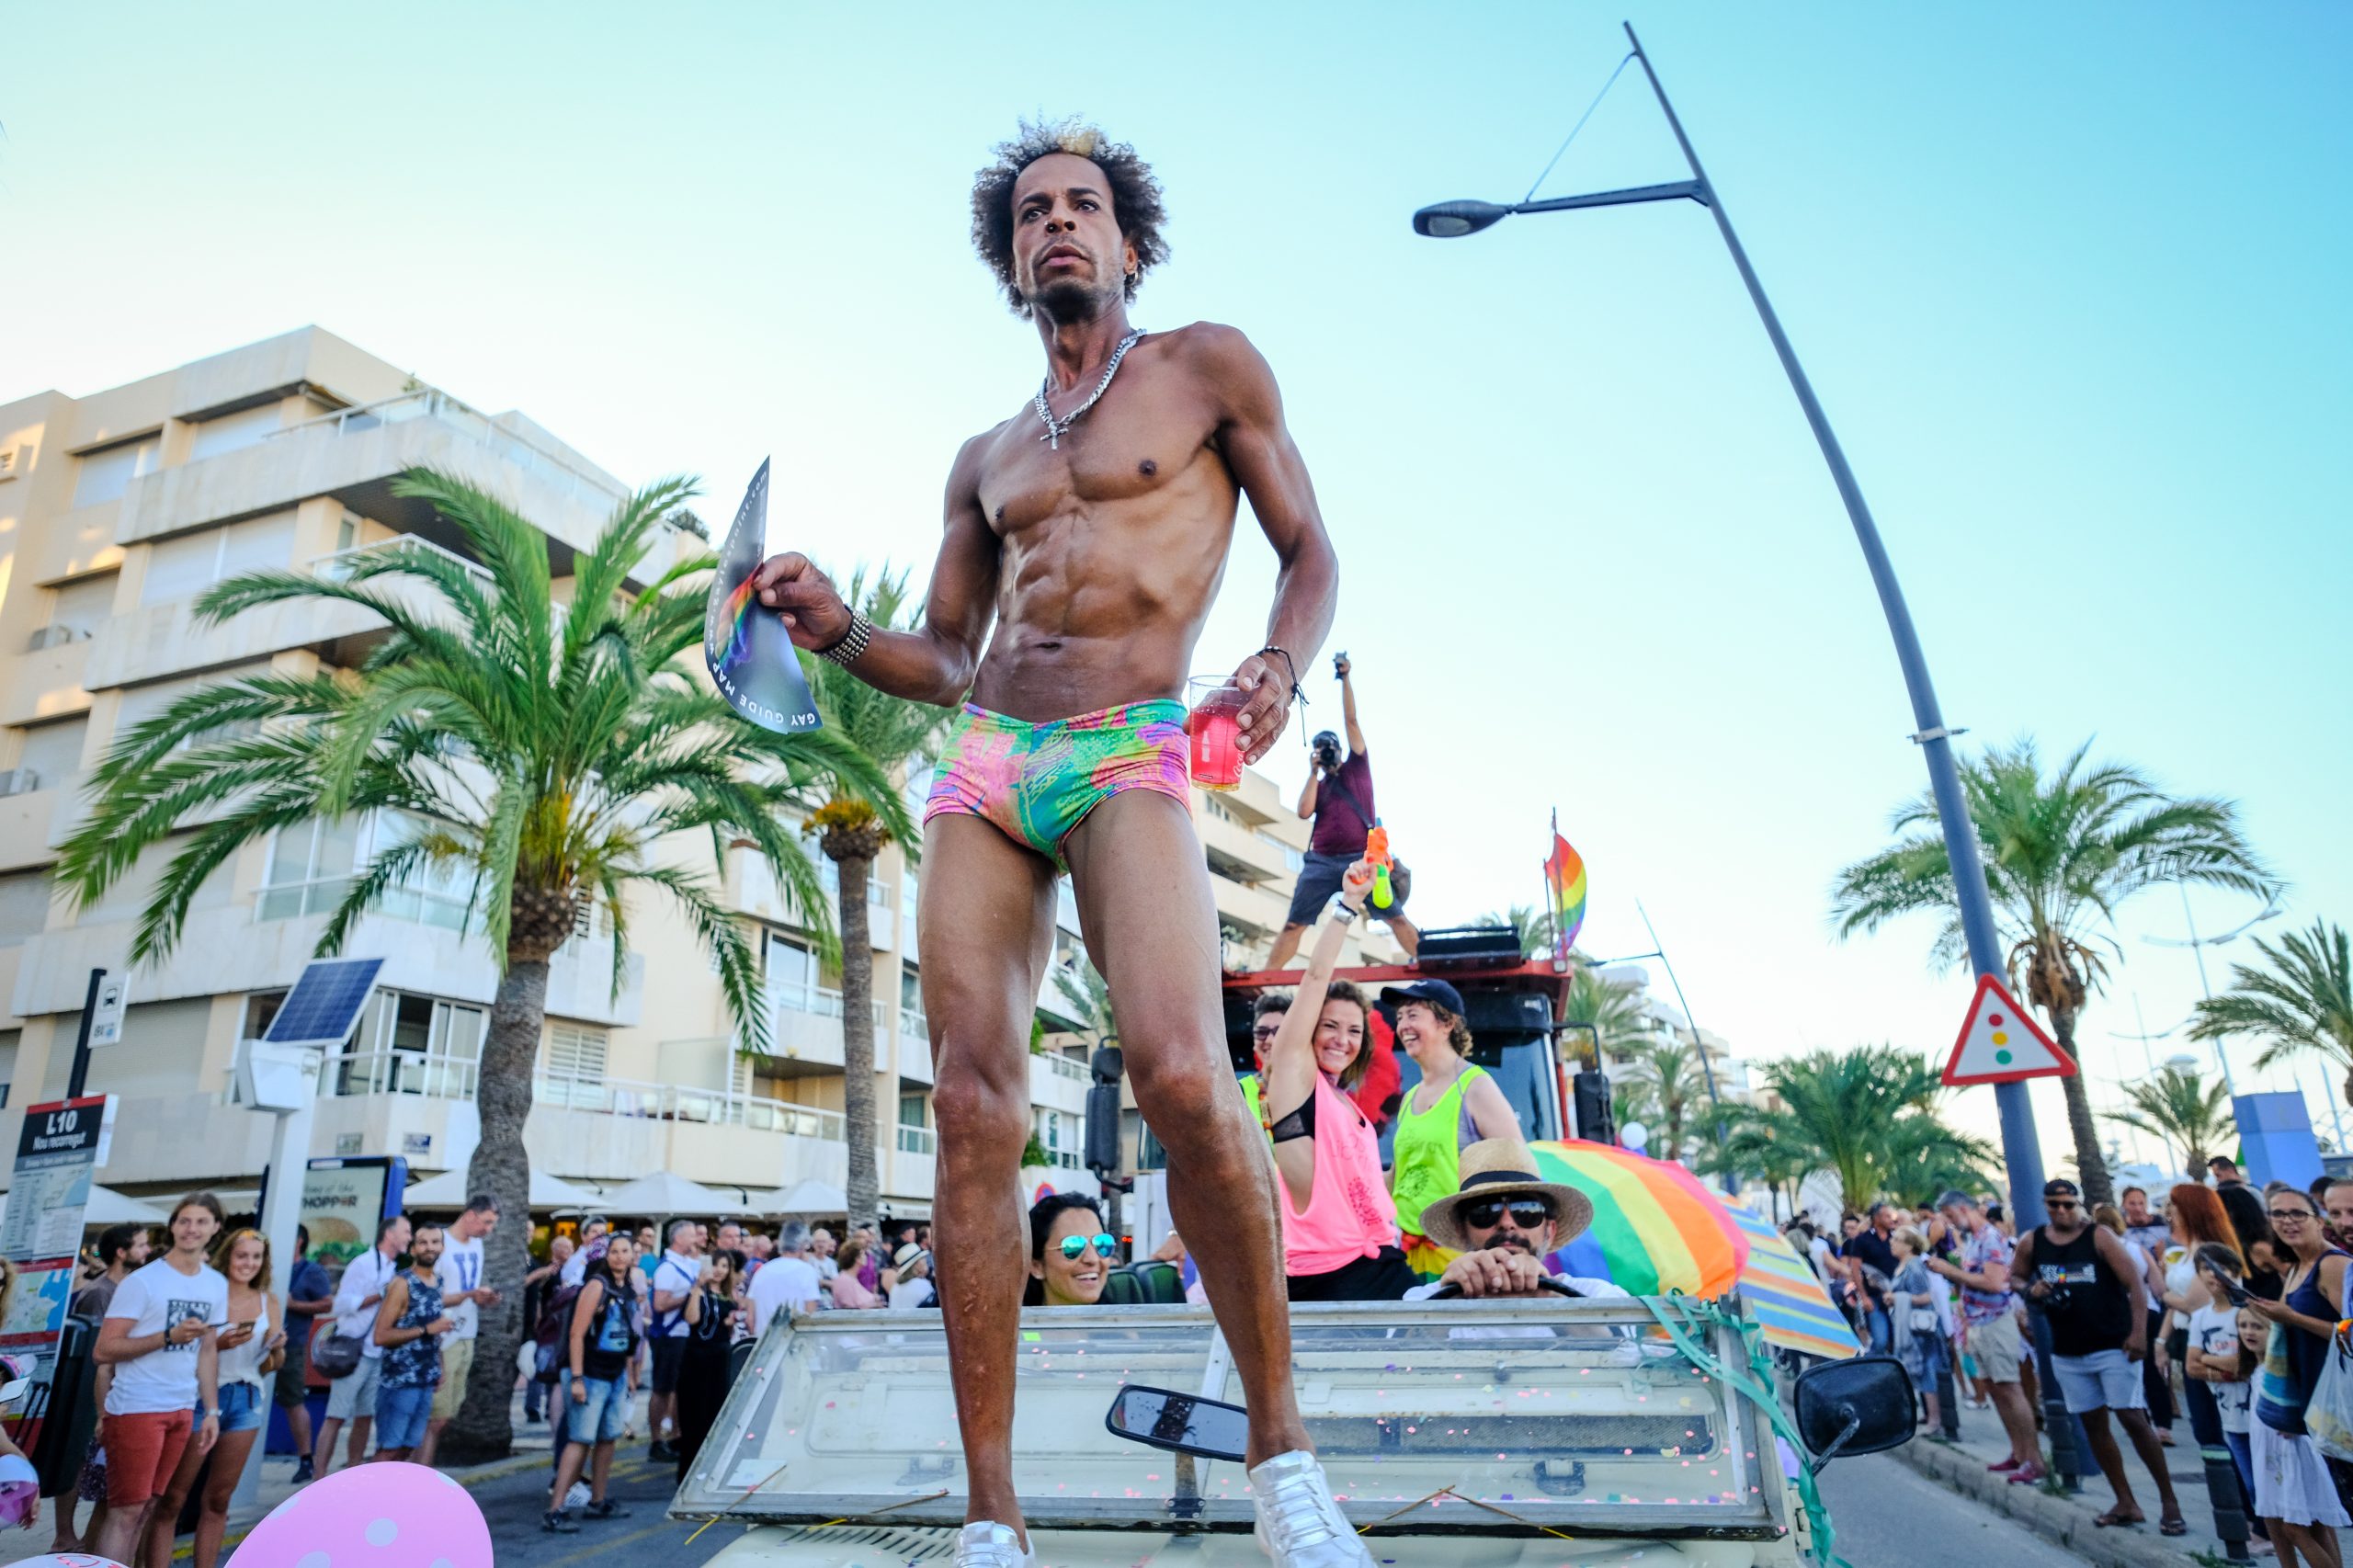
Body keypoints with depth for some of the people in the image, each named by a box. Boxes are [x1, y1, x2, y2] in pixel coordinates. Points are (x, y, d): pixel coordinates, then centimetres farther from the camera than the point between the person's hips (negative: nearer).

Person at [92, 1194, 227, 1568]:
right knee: (126, 1510, -3)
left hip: (182, 1411, 5)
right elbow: (102, 1351, -12)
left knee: (146, 1509, 11)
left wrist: (211, 1411, 9)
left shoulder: (217, 1285, 6)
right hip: (136, 1409, -5)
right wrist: (169, 1336, -21)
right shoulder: (142, 1281, -11)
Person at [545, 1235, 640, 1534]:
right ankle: (554, 1510, -7)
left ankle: (597, 1502, 23)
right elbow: (577, 1334, -16)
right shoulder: (597, 1285, -12)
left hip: (617, 1377, 7)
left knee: (608, 1439, 13)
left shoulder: (630, 1291, 9)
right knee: (580, 1440, -9)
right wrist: (577, 1379, -20)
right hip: (593, 1375, -7)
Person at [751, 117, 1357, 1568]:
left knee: (1184, 1079, -25)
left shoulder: (1210, 367, 14)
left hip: (1130, 755, -5)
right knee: (974, 1112, -6)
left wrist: (1281, 669, -11)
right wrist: (841, 633, 4)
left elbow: (1311, 550, 10)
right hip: (983, 761, 5)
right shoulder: (985, 459, 25)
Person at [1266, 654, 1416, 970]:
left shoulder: (1357, 767, 14)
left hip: (1362, 858, -2)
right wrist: (1313, 772, 3)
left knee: (1396, 918, -6)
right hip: (1322, 862, 2)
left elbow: (1350, 719, 6)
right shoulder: (1316, 786, 21)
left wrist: (1346, 679, 0)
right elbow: (1304, 812, -1)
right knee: (1293, 925, -2)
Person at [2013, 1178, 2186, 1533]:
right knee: (2093, 1424, 9)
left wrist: (2139, 1332, -21)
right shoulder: (2032, 1242, 2)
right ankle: (2126, 1503, 20)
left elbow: (2134, 1283, -13)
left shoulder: (2100, 1236, -9)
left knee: (2133, 1418, -7)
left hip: (2113, 1345, -4)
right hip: (2066, 1352, 5)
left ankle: (2169, 1501, 6)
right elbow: (2014, 1277, 13)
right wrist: (2031, 1288, -9)